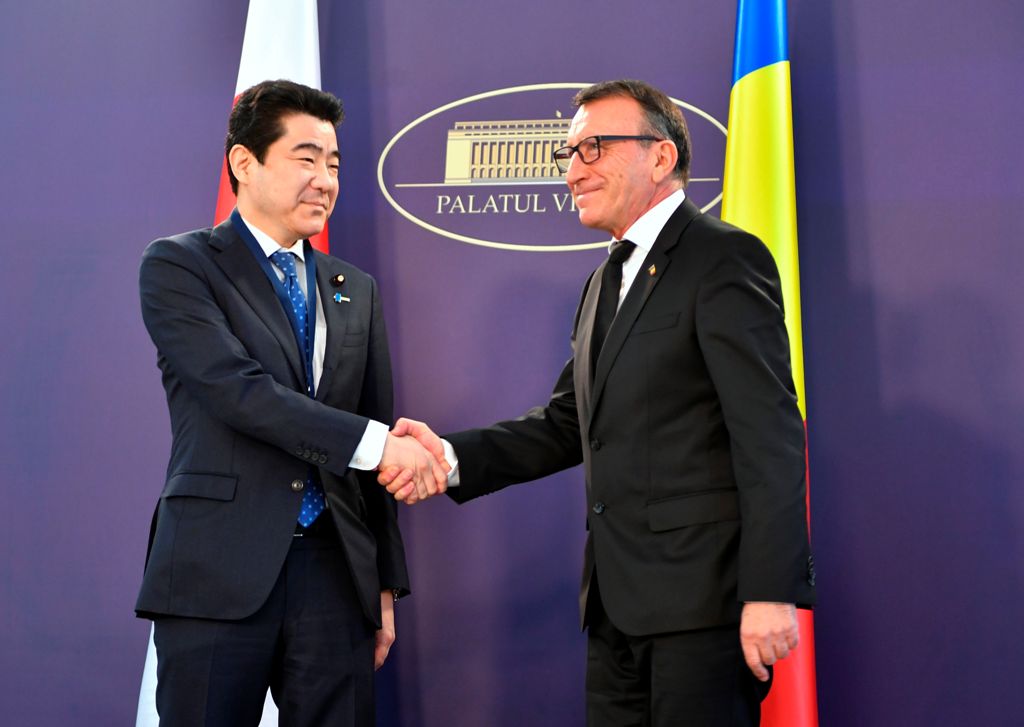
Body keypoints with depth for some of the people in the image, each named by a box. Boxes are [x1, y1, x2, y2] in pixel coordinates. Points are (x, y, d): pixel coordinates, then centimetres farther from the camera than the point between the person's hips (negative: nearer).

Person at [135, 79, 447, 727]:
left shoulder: (357, 292, 17)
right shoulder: (178, 266, 0)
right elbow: (238, 390, -15)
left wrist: (386, 583, 13)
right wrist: (375, 443, -20)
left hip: (336, 574, 5)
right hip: (220, 575, -4)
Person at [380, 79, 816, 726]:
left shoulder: (725, 259, -9)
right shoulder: (608, 282, 20)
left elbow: (769, 434, -16)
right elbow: (569, 423, 18)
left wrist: (770, 592, -21)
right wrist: (452, 455, 1)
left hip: (705, 599, -9)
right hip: (619, 602, 9)